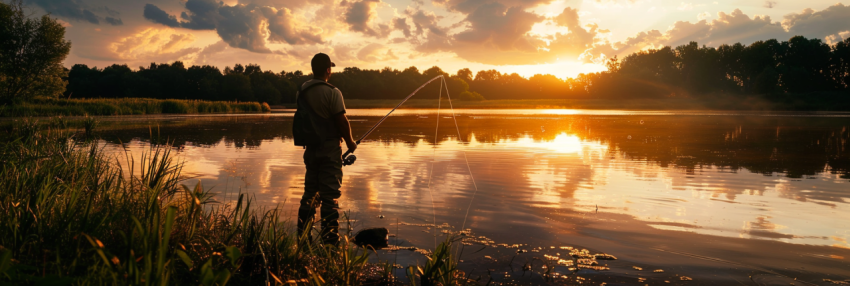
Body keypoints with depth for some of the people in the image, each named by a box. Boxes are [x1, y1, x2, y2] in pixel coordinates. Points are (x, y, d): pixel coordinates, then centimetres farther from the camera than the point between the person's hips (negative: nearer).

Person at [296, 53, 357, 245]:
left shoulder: (302, 91, 5)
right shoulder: (332, 92, -16)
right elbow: (342, 121, -15)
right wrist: (350, 142, 0)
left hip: (310, 148, 6)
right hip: (330, 149, -6)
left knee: (310, 192, 15)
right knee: (330, 195, -2)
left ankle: (302, 237, 20)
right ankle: (330, 240, 1)